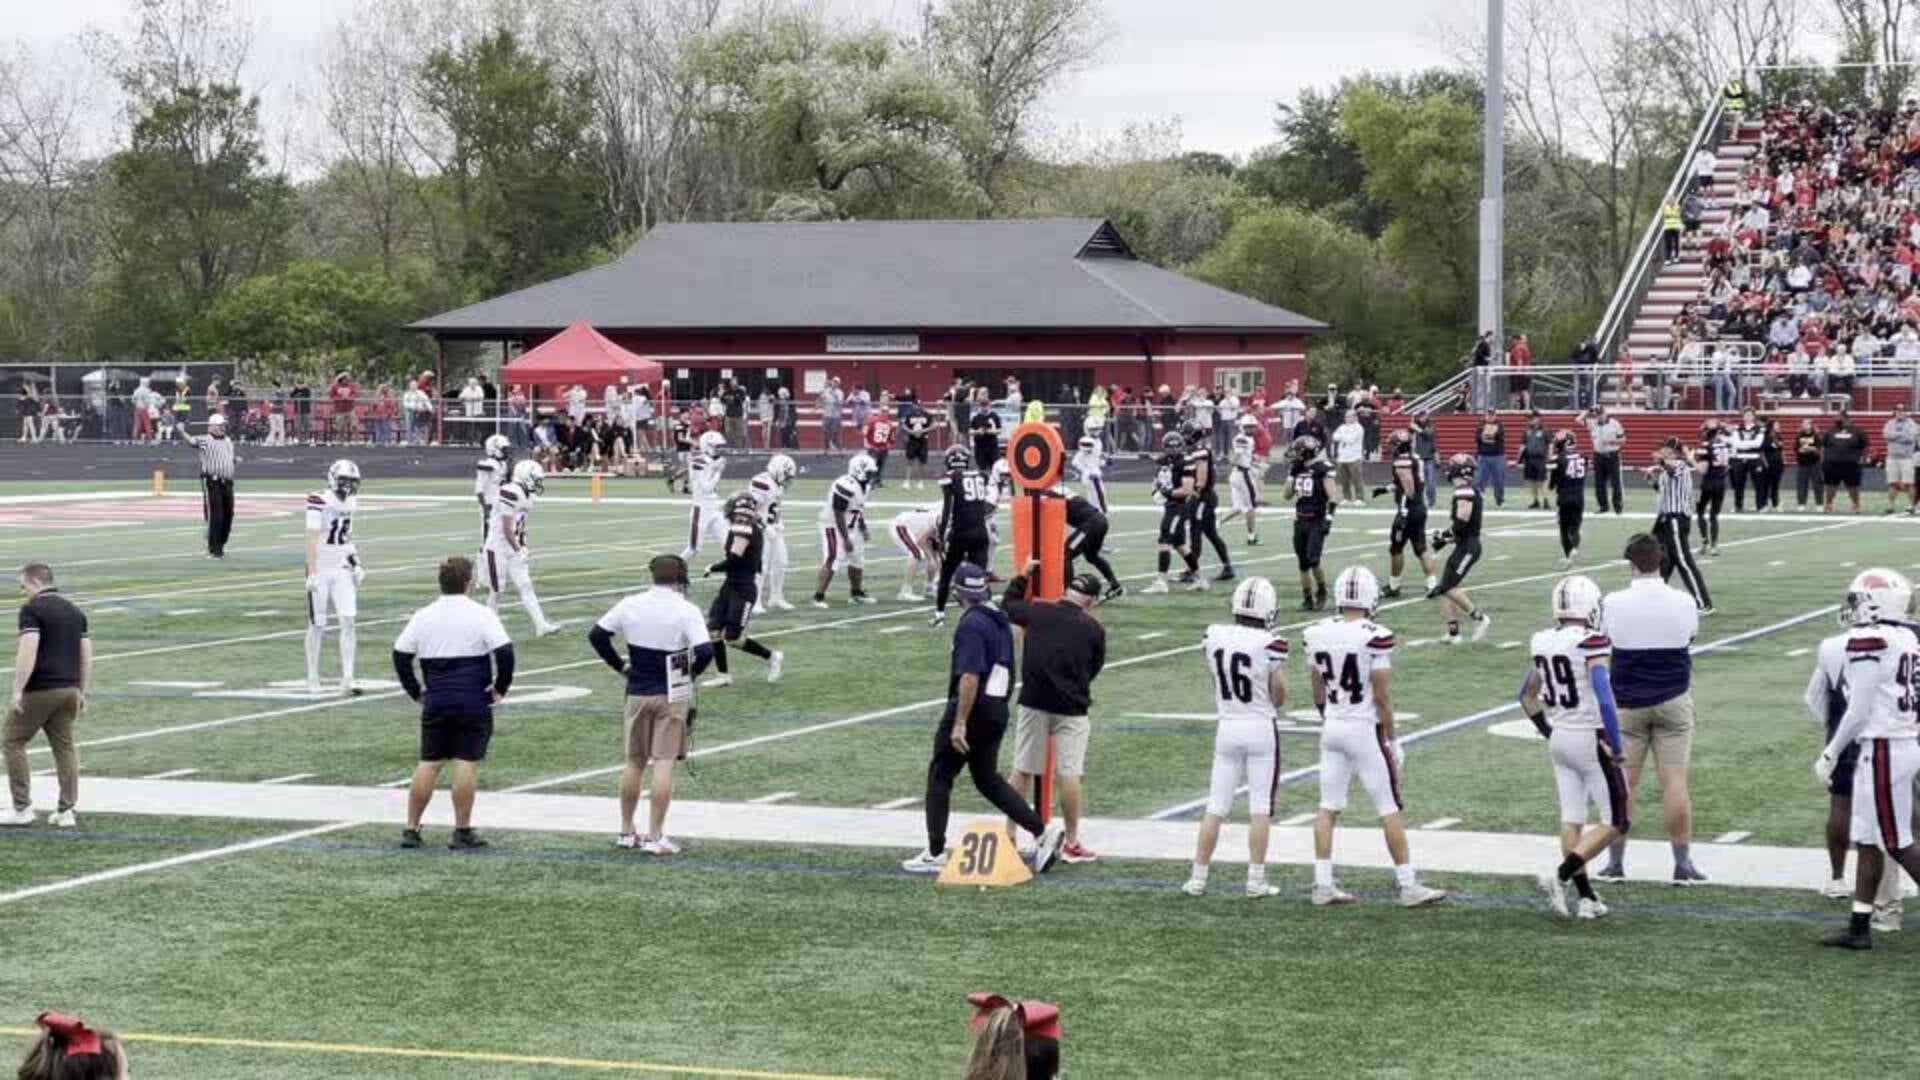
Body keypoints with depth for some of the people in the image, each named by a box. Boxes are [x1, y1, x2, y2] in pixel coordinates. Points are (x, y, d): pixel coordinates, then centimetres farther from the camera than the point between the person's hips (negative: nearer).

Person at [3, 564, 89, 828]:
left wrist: (17, 690, -19)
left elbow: (28, 652, -19)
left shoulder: (32, 609, -8)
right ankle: (66, 810, 6)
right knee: (64, 747, 10)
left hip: (39, 690, -6)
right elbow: (87, 656, 13)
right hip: (69, 689, 6)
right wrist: (81, 693, 18)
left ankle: (21, 808, 3)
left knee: (14, 742, 6)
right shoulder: (75, 611, 14)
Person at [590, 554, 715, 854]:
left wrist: (620, 665, 11)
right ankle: (655, 836, -2)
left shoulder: (629, 605, 0)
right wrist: (692, 672, -4)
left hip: (637, 693, 4)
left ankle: (626, 831, 23)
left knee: (634, 762, 15)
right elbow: (704, 651, -22)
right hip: (672, 695, -4)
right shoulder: (685, 611, -13)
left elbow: (596, 635, 5)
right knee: (664, 764, -1)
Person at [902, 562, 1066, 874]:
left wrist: (959, 723, -24)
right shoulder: (1002, 622, 12)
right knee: (988, 779, 16)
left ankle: (935, 854, 5)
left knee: (939, 777, 4)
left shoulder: (971, 624, -16)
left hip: (972, 709, -8)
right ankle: (1043, 830, 5)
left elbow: (970, 676, -23)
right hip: (998, 711, 8)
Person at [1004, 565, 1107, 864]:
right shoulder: (1094, 629, -4)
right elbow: (1095, 668, 8)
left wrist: (1023, 576, 31)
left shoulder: (1036, 612, -1)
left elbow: (1007, 605, 18)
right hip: (1071, 709, -2)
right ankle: (1071, 843, 1)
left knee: (1022, 770, 11)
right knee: (1071, 774, -1)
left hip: (1034, 704, 2)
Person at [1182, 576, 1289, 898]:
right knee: (1261, 809, 4)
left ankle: (1198, 878, 11)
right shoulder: (1270, 643, -15)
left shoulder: (1213, 636, -3)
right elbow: (1279, 698, -8)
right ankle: (1256, 880, 5)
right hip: (1261, 728, -3)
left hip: (1226, 727, 4)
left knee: (1216, 808, 10)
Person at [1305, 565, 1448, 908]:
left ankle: (1323, 885, 10)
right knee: (1390, 810, 3)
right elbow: (1382, 696, -14)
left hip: (1332, 727, 5)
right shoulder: (1375, 637, -17)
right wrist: (1393, 740, -4)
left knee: (1328, 808, 10)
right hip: (1365, 729, -5)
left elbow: (1318, 691, 8)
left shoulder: (1316, 634, -1)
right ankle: (1408, 886, 6)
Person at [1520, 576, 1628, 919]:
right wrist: (1616, 747, -14)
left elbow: (1528, 696, 16)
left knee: (1572, 819, 11)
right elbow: (1605, 700, -23)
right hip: (1591, 740, -7)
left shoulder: (1543, 643, 4)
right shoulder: (1591, 643, -17)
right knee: (1614, 823, 2)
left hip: (1559, 740, 7)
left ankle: (1586, 896, 10)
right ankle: (1561, 876, -11)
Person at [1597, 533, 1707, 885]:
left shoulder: (1613, 604, -13)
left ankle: (1616, 862, 14)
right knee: (1674, 780, 2)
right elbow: (1689, 640, 6)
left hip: (1627, 703, 0)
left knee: (1623, 782, 7)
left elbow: (1602, 641, 1)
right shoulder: (1683, 604, -9)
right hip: (1673, 699, 0)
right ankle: (1683, 863, 6)